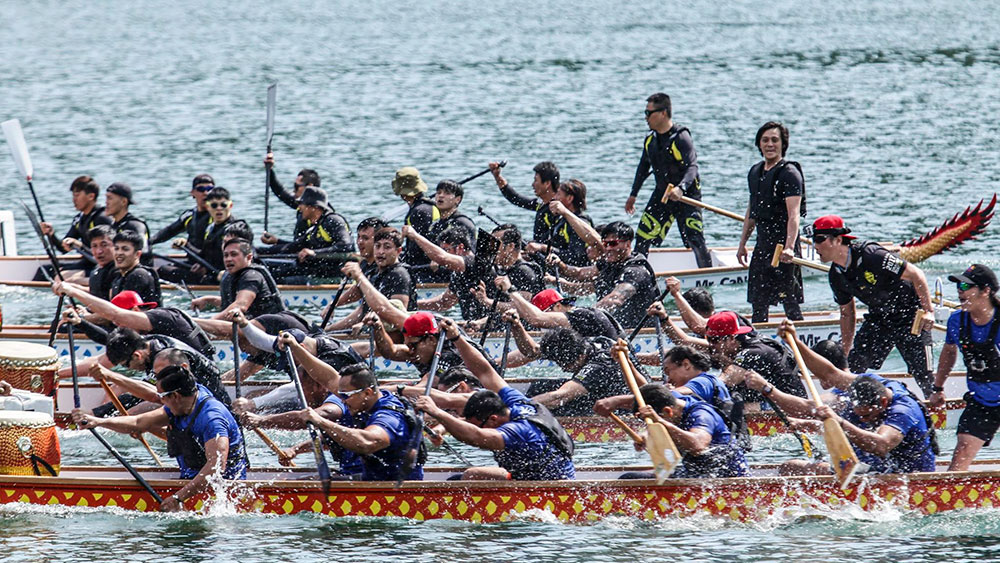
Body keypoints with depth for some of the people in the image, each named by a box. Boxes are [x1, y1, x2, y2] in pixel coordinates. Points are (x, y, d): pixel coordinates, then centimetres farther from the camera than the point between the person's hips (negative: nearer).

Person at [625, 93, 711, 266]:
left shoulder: (681, 137, -18)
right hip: (662, 194, 7)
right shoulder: (650, 140, 5)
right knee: (643, 235, 4)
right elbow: (644, 167, 19)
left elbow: (692, 167, -28)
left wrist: (681, 188, -45)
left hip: (686, 195, -7)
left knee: (694, 239, -11)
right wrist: (633, 195, 24)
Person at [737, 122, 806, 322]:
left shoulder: (789, 173, -12)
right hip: (762, 244, 8)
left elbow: (794, 214, -22)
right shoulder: (755, 172, 12)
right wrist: (742, 243, 23)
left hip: (782, 244, -8)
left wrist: (789, 247, -33)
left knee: (789, 302, -6)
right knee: (758, 302, 12)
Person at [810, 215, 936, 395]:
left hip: (910, 315, -7)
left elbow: (915, 274, -24)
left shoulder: (870, 255, -27)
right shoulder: (836, 276, -3)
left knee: (922, 373, -10)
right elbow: (847, 313, 12)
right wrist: (845, 352, 13)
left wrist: (928, 311, -30)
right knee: (854, 364, -4)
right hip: (878, 318, 7)